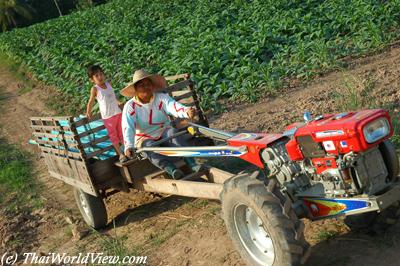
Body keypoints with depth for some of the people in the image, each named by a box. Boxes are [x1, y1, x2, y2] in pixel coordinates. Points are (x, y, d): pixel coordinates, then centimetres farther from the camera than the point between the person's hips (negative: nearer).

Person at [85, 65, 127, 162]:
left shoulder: (108, 84, 3)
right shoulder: (95, 89, -11)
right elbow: (91, 102, -3)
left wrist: (119, 102, 31)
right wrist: (88, 114, 2)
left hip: (118, 112, 5)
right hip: (107, 116, -4)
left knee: (122, 132, 13)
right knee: (113, 135, 8)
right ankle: (120, 154, 16)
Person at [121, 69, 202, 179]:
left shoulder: (161, 98, -7)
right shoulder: (130, 106, -9)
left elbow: (173, 106, -27)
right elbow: (128, 128, -21)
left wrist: (186, 111, -51)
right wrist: (129, 146, -40)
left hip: (164, 133, 1)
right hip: (145, 139, -1)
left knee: (172, 132, -30)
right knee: (150, 147, -34)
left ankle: (193, 164, -43)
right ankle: (172, 170, -55)